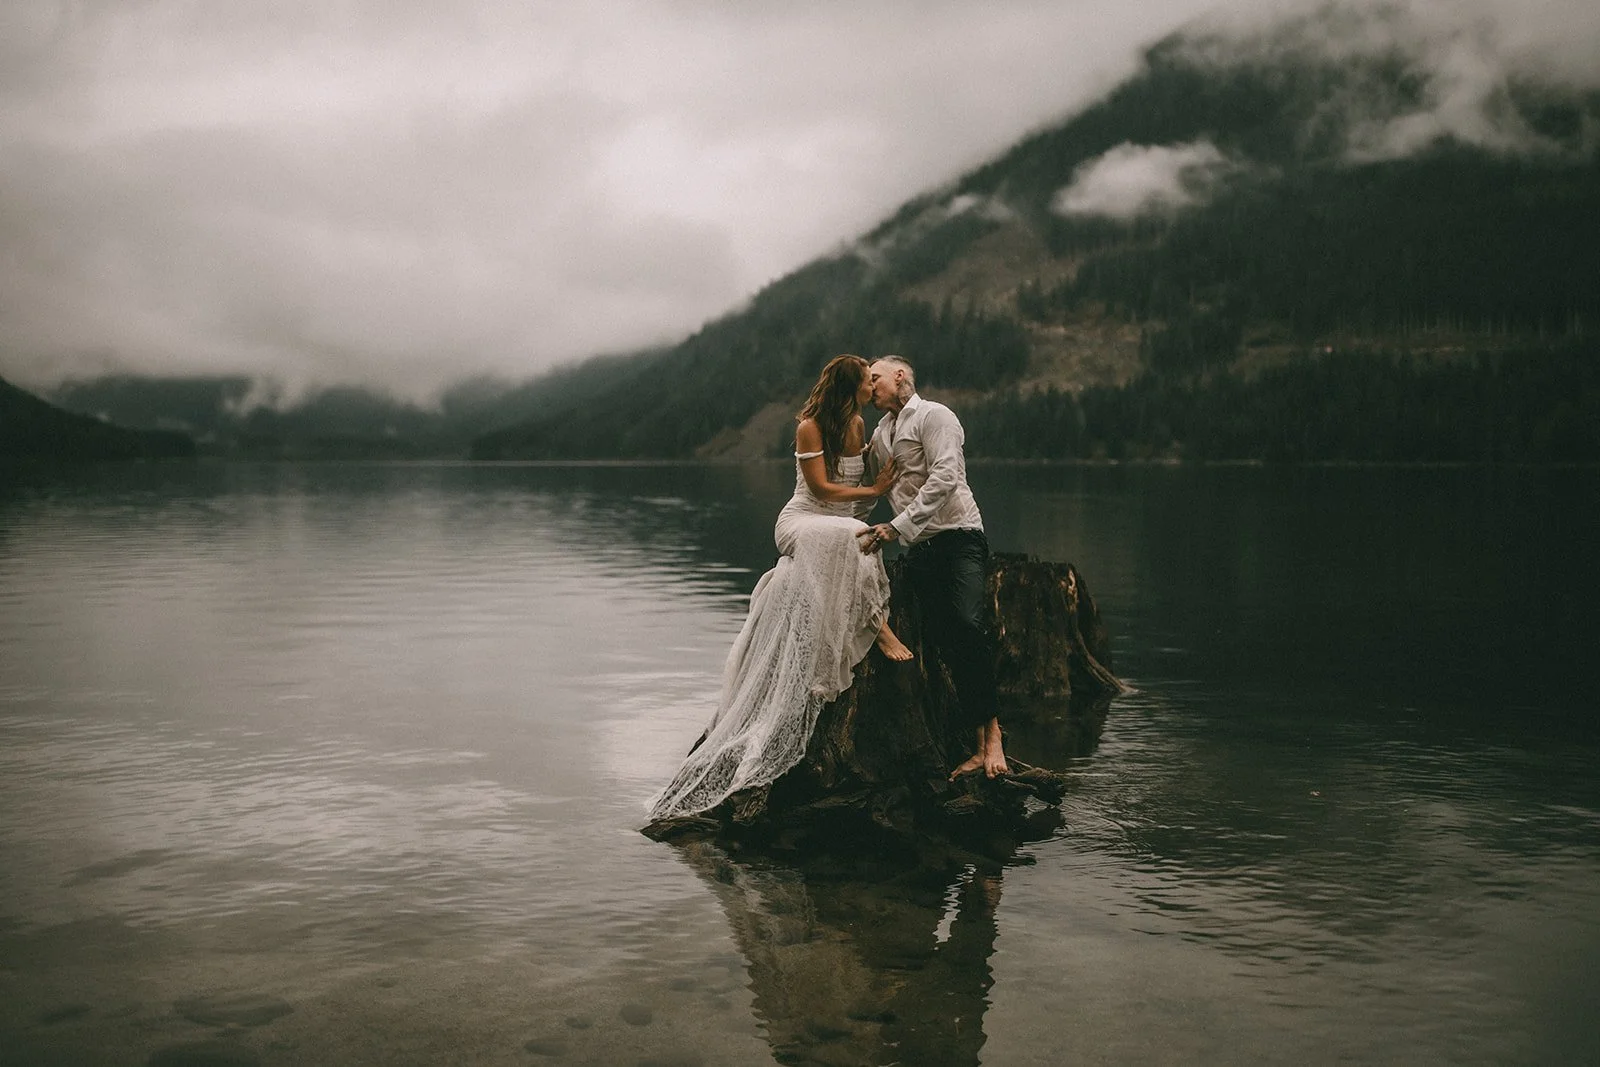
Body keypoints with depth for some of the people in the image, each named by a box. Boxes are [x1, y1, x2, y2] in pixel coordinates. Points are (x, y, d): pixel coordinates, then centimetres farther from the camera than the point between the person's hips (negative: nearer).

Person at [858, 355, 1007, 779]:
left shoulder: (934, 416, -3)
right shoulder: (880, 434, 21)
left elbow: (943, 477, -17)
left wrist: (897, 526, -21)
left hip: (957, 537, -7)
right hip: (919, 549, 7)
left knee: (970, 625, -25)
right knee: (946, 644, -2)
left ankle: (993, 737, -22)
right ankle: (980, 746, -3)